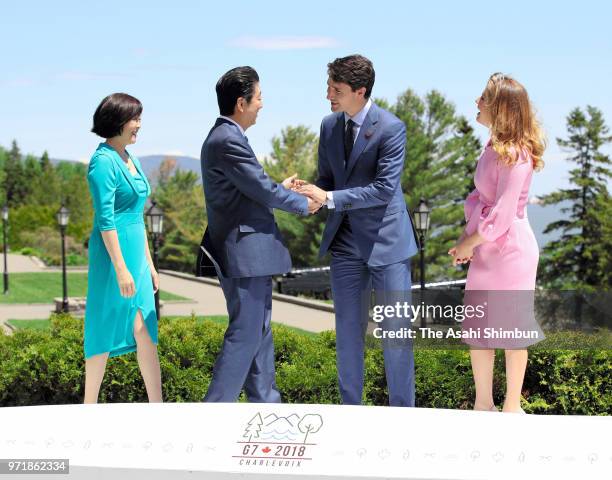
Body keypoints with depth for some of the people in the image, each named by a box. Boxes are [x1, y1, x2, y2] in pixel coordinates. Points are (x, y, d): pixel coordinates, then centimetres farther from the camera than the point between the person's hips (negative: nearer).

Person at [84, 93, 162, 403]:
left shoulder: (130, 160, 13)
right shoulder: (103, 161, -13)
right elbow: (105, 219, -19)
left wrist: (148, 263, 18)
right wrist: (121, 268, -21)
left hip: (136, 253, 8)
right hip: (113, 253, -8)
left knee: (145, 331, 6)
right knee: (106, 330, 0)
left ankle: (157, 408, 9)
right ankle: (90, 408, 12)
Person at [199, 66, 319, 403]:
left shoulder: (221, 136, 14)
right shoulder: (229, 140, -19)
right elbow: (263, 191, -16)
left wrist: (280, 189, 14)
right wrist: (303, 204, -1)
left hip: (246, 251, 11)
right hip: (245, 252, -11)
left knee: (259, 333, 16)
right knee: (245, 334, -6)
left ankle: (265, 401, 24)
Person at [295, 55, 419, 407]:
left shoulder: (391, 128, -14)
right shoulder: (329, 125, 5)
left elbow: (385, 189, -19)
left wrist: (329, 199, -22)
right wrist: (311, 194, -10)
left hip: (386, 241, -5)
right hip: (346, 242, 5)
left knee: (395, 330, 1)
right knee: (348, 329, 9)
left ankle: (402, 409, 13)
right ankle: (351, 406, 21)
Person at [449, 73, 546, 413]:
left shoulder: (515, 154, -20)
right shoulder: (495, 148, 8)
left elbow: (502, 215, -21)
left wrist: (470, 243, -10)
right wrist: (467, 237, 5)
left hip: (509, 250, -9)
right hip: (487, 251, 9)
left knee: (511, 331, 6)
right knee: (477, 328, 13)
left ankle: (512, 406, 20)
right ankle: (484, 404, 25)